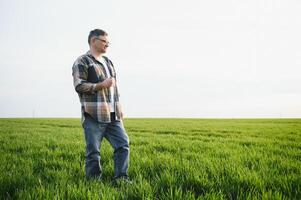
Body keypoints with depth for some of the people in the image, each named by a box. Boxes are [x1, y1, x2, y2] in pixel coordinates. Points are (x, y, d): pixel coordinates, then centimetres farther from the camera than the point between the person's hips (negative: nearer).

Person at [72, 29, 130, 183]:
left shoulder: (108, 62, 22)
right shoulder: (82, 62, -2)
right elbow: (79, 86, -13)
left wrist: (119, 109, 20)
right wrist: (101, 85, -16)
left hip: (113, 115, 7)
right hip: (93, 115, -7)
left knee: (123, 144, 1)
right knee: (93, 151, -2)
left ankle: (121, 178, 9)